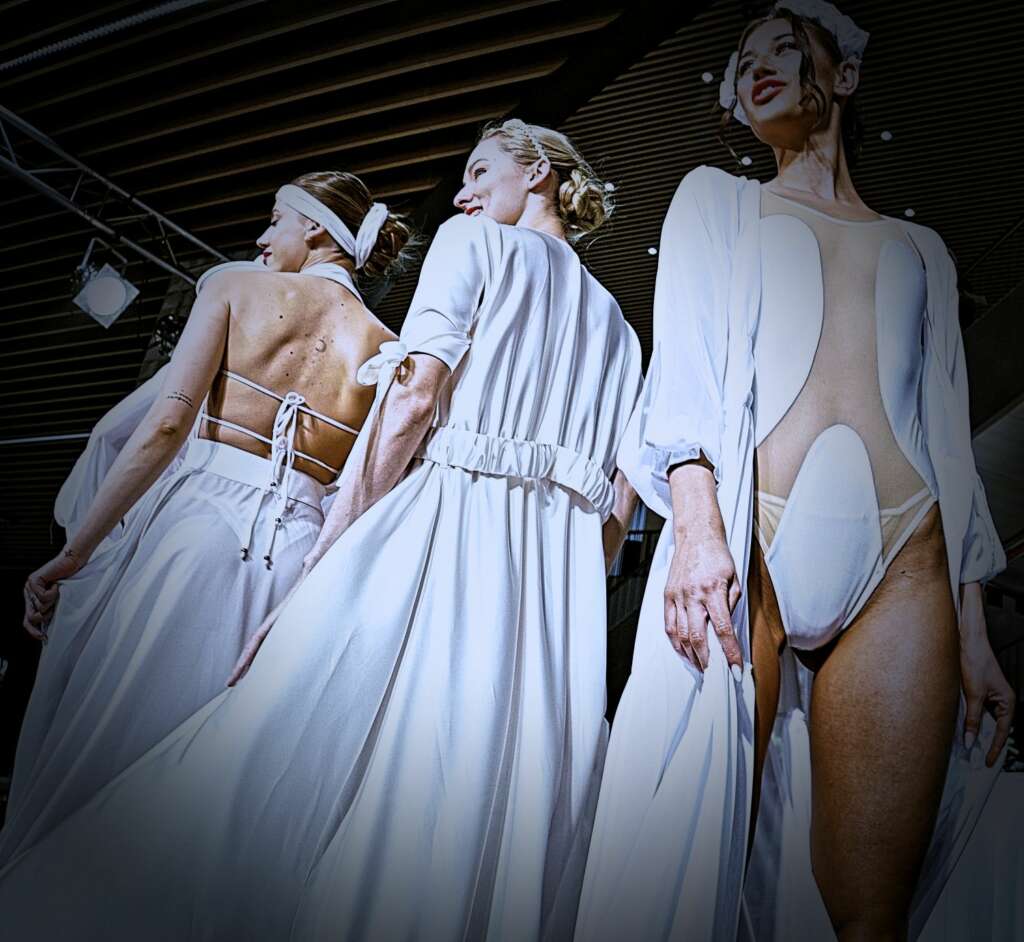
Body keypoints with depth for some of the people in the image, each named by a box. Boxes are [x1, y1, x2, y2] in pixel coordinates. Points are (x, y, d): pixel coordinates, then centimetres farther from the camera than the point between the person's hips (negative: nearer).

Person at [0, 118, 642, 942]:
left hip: (444, 534, -6)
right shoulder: (615, 320, 25)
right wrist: (569, 594, 18)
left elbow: (414, 395, -8)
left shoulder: (474, 242, 9)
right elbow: (620, 503, 13)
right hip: (564, 587, 7)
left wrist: (324, 559, -9)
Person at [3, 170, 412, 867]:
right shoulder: (387, 349, 9)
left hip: (190, 524, -3)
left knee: (92, 740, 9)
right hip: (295, 553, 3)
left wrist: (73, 554, -8)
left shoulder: (235, 285, 2)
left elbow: (165, 423, -9)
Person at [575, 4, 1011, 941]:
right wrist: (698, 525, -14)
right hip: (747, 537, -2)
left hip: (904, 561, 3)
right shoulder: (715, 198, 22)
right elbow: (685, 361, 4)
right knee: (691, 861, -10)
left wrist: (973, 628, 11)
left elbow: (948, 436, 20)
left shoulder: (921, 248, 28)